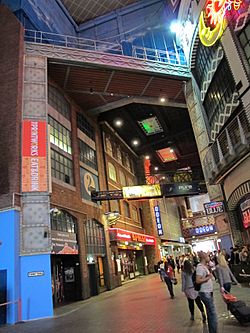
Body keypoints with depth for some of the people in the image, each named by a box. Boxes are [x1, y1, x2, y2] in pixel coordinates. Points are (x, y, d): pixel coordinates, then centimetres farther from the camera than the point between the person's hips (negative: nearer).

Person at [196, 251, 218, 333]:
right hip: (205, 293, -10)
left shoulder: (204, 266, 9)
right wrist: (208, 277, -18)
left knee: (210, 313, 18)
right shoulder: (200, 267, -20)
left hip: (208, 292, 10)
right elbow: (198, 281, -25)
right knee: (213, 313, -6)